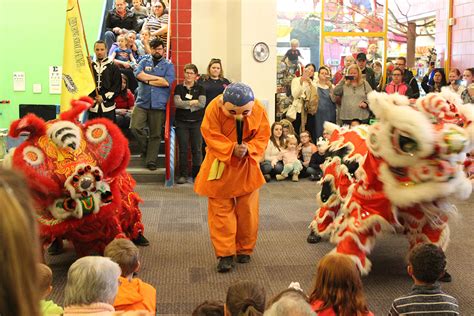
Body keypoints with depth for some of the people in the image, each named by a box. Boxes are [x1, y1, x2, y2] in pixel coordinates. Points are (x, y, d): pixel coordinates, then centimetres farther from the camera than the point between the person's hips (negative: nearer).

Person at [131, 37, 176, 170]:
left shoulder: (168, 65, 8)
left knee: (155, 134, 2)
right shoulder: (144, 62, 12)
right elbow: (138, 74, -9)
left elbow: (168, 82, -9)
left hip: (159, 104, -1)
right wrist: (158, 78, -8)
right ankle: (146, 147, 12)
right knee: (135, 127, -14)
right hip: (142, 102, 1)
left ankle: (151, 161, 9)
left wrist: (148, 80, -5)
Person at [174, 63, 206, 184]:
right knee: (183, 149, 0)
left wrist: (185, 104, -10)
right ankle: (183, 175, 5)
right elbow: (177, 103, -8)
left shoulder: (200, 89, 8)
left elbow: (202, 104, -9)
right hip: (182, 122, 0)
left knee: (197, 149, -1)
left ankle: (197, 174, 6)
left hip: (197, 122, 0)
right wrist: (193, 102, -9)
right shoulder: (179, 88, 8)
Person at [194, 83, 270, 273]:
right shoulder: (214, 109, -22)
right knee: (221, 211, -1)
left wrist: (248, 149, -29)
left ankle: (245, 249, 25)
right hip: (220, 166, -1)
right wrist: (232, 149, -32)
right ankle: (225, 254, 7)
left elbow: (262, 137, -11)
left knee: (247, 210, 8)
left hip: (246, 167, 2)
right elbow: (212, 137, -20)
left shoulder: (259, 111, -16)